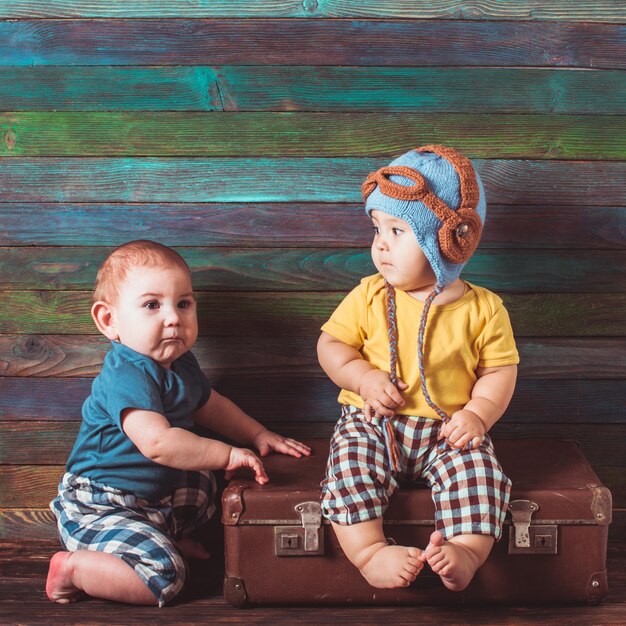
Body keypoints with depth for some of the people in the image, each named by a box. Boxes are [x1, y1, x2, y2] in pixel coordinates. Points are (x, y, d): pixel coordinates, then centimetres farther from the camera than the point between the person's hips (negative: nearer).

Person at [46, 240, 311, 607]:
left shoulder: (180, 365, 4)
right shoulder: (128, 375, -27)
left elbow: (210, 405, 25)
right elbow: (157, 442, -39)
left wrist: (258, 434, 15)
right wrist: (228, 455, -34)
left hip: (156, 498, 10)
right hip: (99, 506, -10)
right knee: (164, 577, -23)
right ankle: (72, 568, -9)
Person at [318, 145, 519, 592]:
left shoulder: (483, 309, -3)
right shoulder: (369, 297, 2)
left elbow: (499, 370, 1)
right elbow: (331, 344, 5)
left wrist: (478, 414, -16)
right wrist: (363, 378, -13)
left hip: (448, 430, -1)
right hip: (372, 422, 1)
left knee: (475, 471, -26)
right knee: (351, 468, -25)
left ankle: (467, 551, -27)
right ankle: (369, 552, -28)